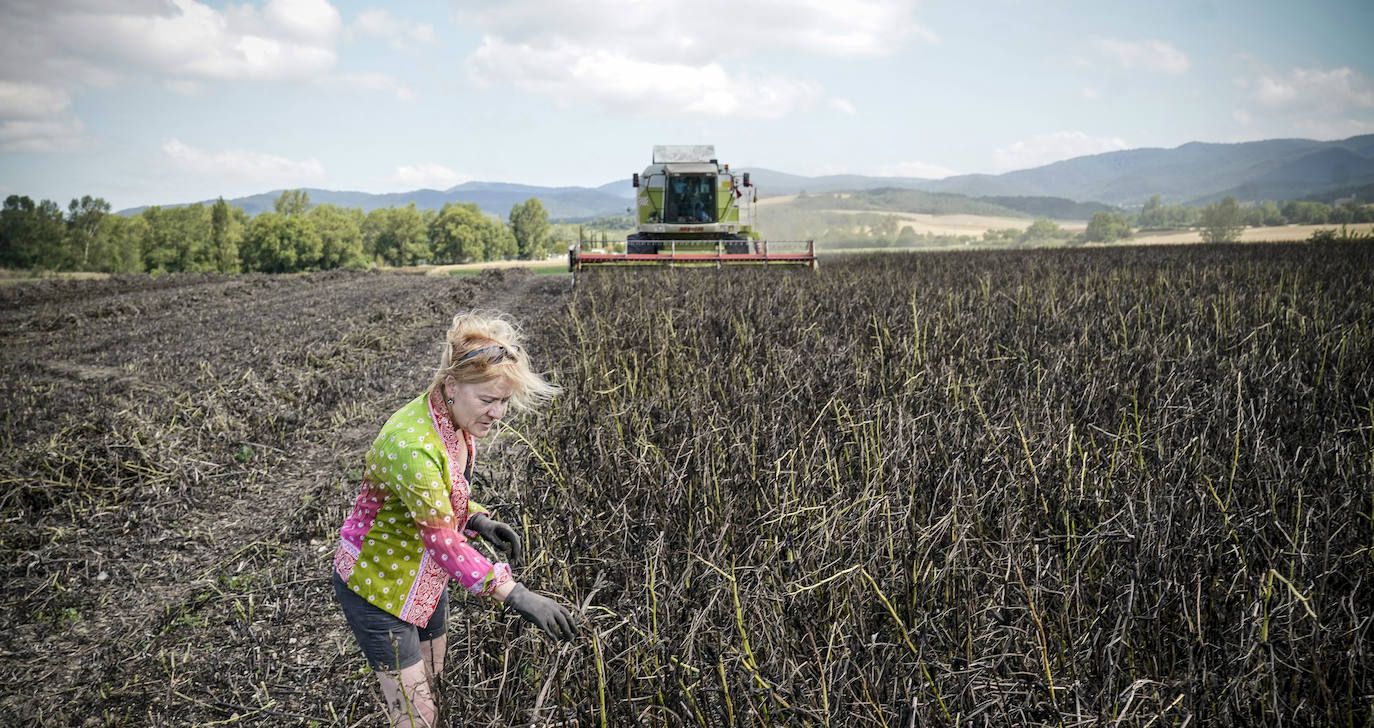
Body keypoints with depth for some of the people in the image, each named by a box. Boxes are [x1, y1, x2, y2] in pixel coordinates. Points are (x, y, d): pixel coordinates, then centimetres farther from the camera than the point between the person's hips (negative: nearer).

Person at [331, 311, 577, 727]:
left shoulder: (455, 422, -6)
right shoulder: (412, 443, -35)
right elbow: (443, 540, -35)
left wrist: (478, 521, -9)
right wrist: (515, 595, -39)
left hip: (424, 578, 8)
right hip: (378, 585, -8)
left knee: (431, 690, 20)